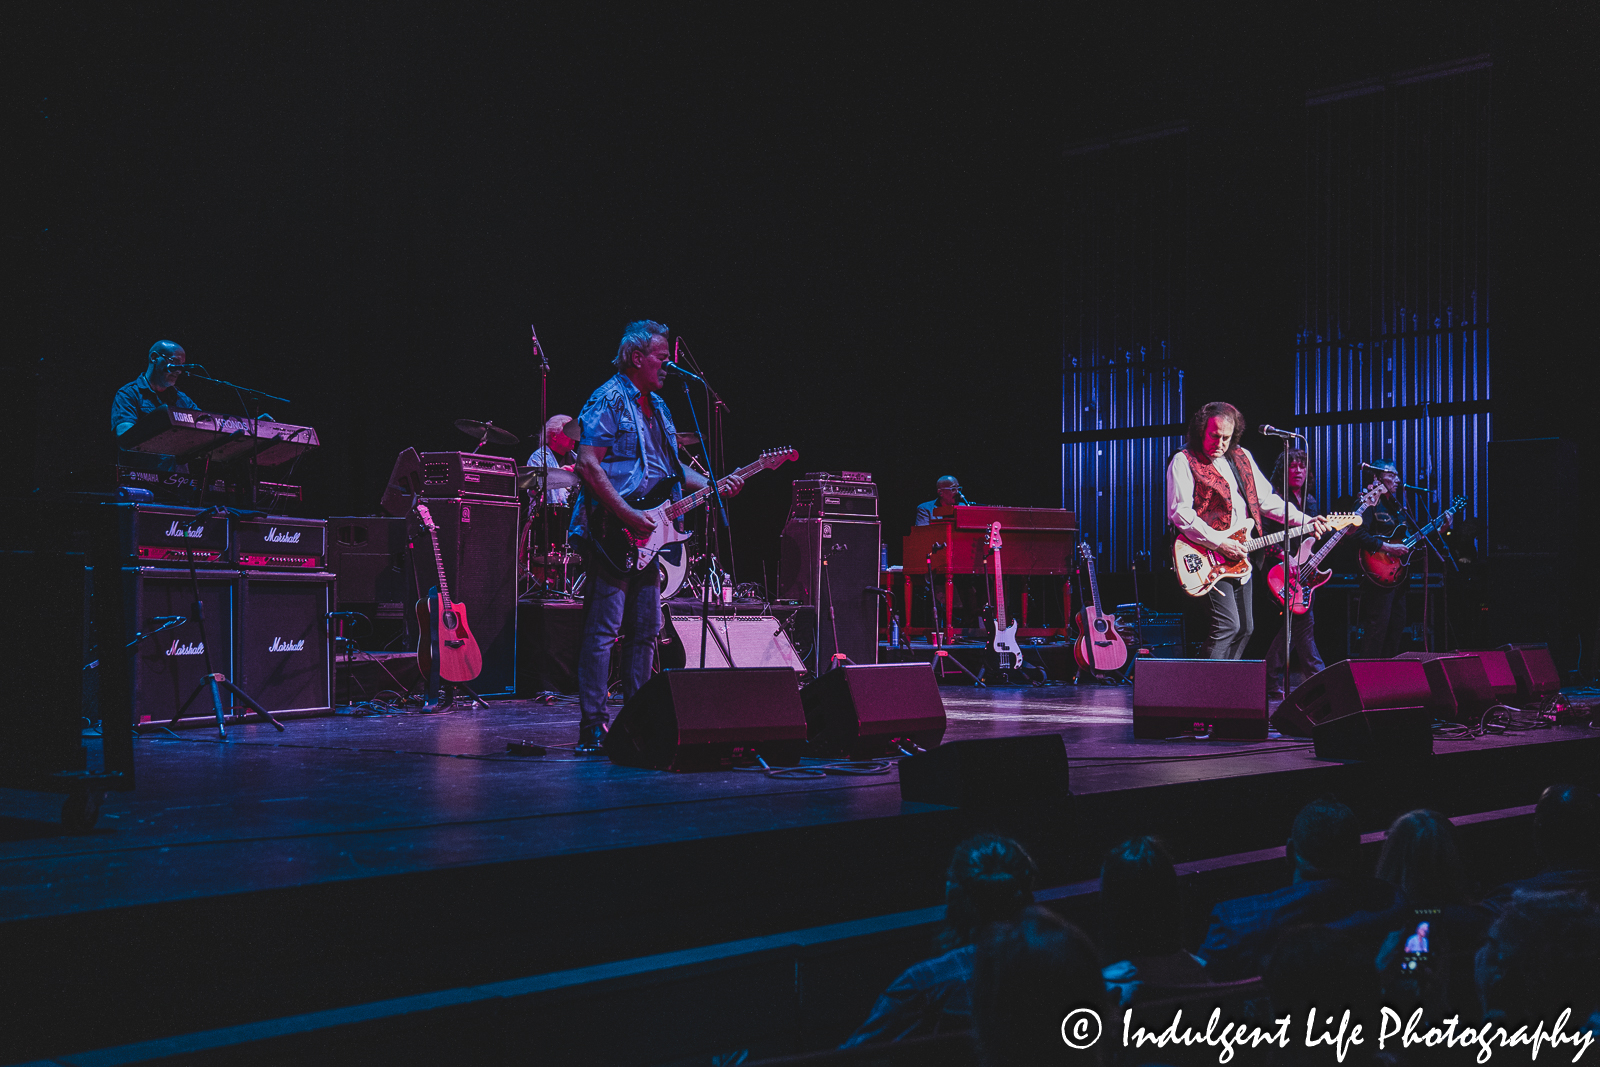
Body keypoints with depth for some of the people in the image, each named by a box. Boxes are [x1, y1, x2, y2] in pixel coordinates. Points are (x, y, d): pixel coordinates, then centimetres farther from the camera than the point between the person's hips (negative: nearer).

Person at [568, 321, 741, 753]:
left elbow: (670, 469, 22)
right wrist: (628, 515, -21)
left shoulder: (657, 406, 19)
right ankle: (592, 726, -7)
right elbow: (588, 464, -17)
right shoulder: (608, 400, -8)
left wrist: (714, 486, 6)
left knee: (646, 629, 11)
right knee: (603, 629, -9)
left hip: (648, 535, 9)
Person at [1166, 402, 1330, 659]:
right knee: (1227, 625, -18)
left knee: (1245, 628, 11)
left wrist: (1304, 520, 3)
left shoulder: (1242, 457, 14)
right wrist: (1218, 543, -19)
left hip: (1240, 558, 8)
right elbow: (1179, 512, -15)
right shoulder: (1184, 462, -7)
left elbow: (1266, 498, 16)